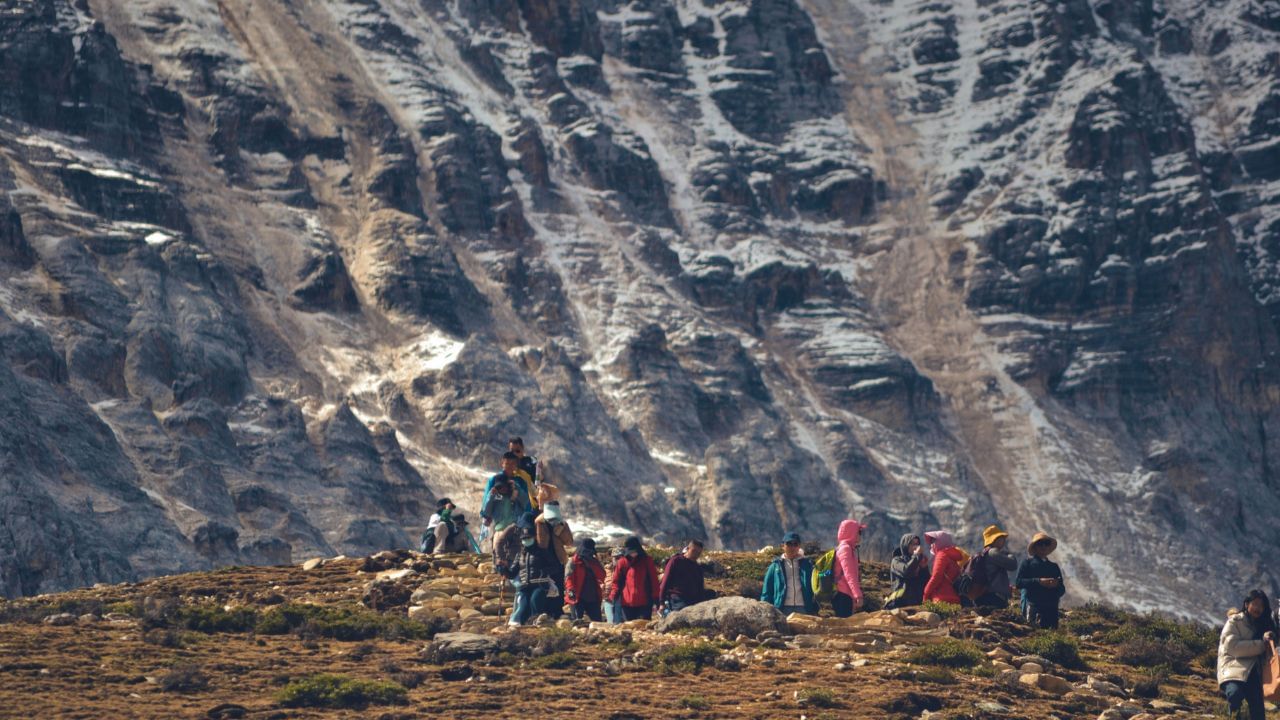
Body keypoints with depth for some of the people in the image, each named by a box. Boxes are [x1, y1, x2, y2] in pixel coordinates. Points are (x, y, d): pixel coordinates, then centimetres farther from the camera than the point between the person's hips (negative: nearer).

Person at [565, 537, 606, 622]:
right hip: (578, 599, -5)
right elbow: (568, 577, -12)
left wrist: (592, 564, -10)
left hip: (593, 599, 5)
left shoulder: (595, 562, 14)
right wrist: (570, 590, -29)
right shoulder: (573, 563, -1)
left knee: (597, 622, 4)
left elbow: (602, 576, 0)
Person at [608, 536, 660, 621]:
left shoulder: (647, 561, 3)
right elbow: (617, 581, 8)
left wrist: (655, 597, -4)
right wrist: (614, 594, -8)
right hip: (627, 603, 1)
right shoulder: (622, 562, 5)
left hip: (644, 602, -1)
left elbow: (653, 579, 3)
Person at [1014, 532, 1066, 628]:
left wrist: (1056, 585, -4)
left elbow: (1062, 590, 21)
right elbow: (1018, 582, -2)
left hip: (1051, 608, 4)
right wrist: (1038, 581, -12)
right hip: (1033, 605, -4)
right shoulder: (1027, 562, 11)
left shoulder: (1054, 566, 24)